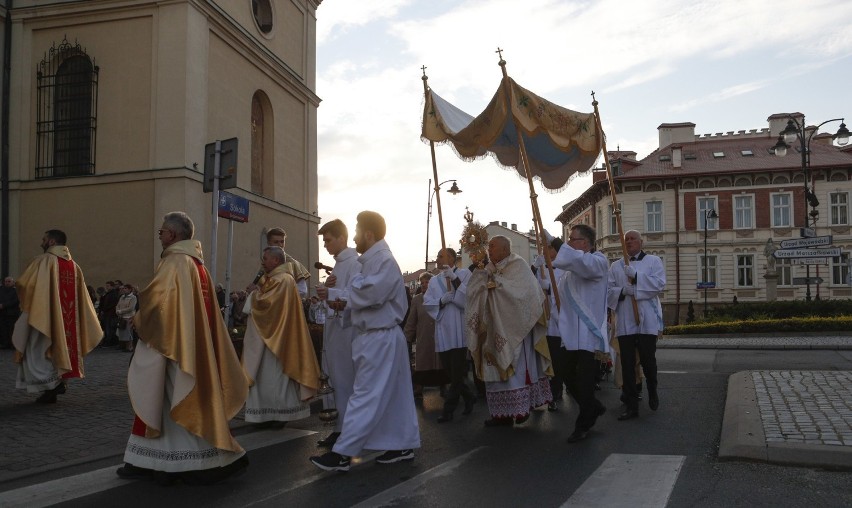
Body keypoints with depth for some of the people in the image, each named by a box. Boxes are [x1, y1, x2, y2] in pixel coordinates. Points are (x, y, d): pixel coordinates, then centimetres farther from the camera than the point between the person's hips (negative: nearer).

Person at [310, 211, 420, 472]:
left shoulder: (384, 261, -16)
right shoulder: (374, 259, 14)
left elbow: (368, 294, -26)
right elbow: (364, 296, 19)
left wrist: (352, 283, -7)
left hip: (379, 339, -10)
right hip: (376, 336, 10)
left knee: (366, 396, -6)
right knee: (393, 395, 13)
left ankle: (342, 454, -3)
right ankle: (403, 445, 21)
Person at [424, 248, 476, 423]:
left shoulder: (464, 273, 3)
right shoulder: (435, 281, 16)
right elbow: (427, 302, 8)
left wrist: (454, 278, -17)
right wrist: (441, 301, -10)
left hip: (459, 329, -5)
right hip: (443, 330, 5)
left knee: (457, 371, -5)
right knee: (449, 370, 8)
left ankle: (449, 409, 2)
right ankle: (469, 397, 30)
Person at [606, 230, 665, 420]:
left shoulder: (653, 261, 7)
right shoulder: (616, 266, 14)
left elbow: (659, 284, -8)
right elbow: (608, 290, 7)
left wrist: (636, 276, -16)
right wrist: (622, 291, -13)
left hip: (647, 320, -2)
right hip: (624, 322, 2)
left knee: (648, 360, 0)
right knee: (627, 365, 0)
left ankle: (652, 392, 29)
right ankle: (631, 406, 7)